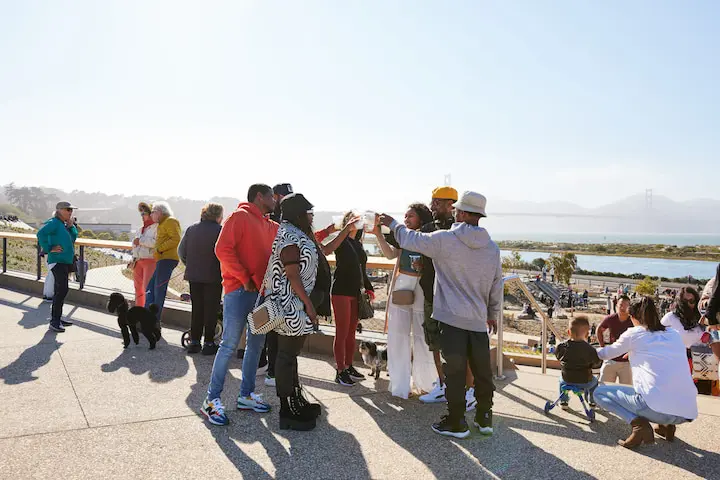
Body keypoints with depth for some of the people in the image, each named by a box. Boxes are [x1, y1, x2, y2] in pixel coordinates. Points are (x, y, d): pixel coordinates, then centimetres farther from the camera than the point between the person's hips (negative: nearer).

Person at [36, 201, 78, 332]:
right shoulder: (54, 223, -11)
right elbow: (41, 234, -25)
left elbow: (73, 237, 18)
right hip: (58, 261, -10)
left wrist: (71, 226, 6)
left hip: (65, 261, 10)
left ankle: (57, 318, 25)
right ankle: (54, 321, -11)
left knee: (61, 291, 15)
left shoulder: (64, 224, 17)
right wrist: (49, 249, -21)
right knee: (62, 290, -14)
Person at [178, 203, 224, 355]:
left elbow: (181, 251, 7)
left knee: (196, 308, 14)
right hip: (213, 277, -5)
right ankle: (209, 343, 6)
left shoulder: (191, 229, 6)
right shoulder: (219, 231, -11)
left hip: (193, 276, 5)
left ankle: (194, 341, 16)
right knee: (211, 310, 4)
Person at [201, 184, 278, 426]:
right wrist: (245, 279, -14)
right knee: (230, 345, -6)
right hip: (239, 290, -8)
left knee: (256, 344, 11)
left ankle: (246, 394, 22)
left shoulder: (269, 225, 17)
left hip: (261, 291, 8)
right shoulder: (240, 216, -6)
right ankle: (212, 399, 2)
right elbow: (223, 249, -15)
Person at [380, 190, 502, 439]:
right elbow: (496, 285, 14)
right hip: (479, 320, 5)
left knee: (455, 371, 3)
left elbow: (410, 239, 3)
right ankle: (485, 418, 26)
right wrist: (493, 313, 27)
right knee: (482, 371, 14)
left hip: (452, 318, -5)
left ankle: (456, 423, 13)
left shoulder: (444, 240, -10)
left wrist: (393, 224, 22)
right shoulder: (492, 247, 5)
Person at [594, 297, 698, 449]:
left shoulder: (633, 334, 4)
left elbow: (607, 353, 20)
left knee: (600, 392, 12)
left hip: (657, 407, -6)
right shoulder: (675, 335, 17)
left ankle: (638, 423, -7)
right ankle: (668, 425, 18)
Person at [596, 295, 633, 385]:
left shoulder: (633, 322, -12)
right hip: (610, 360, 2)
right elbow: (599, 330, 13)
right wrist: (602, 346, 7)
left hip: (626, 363, -2)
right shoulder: (610, 319, -6)